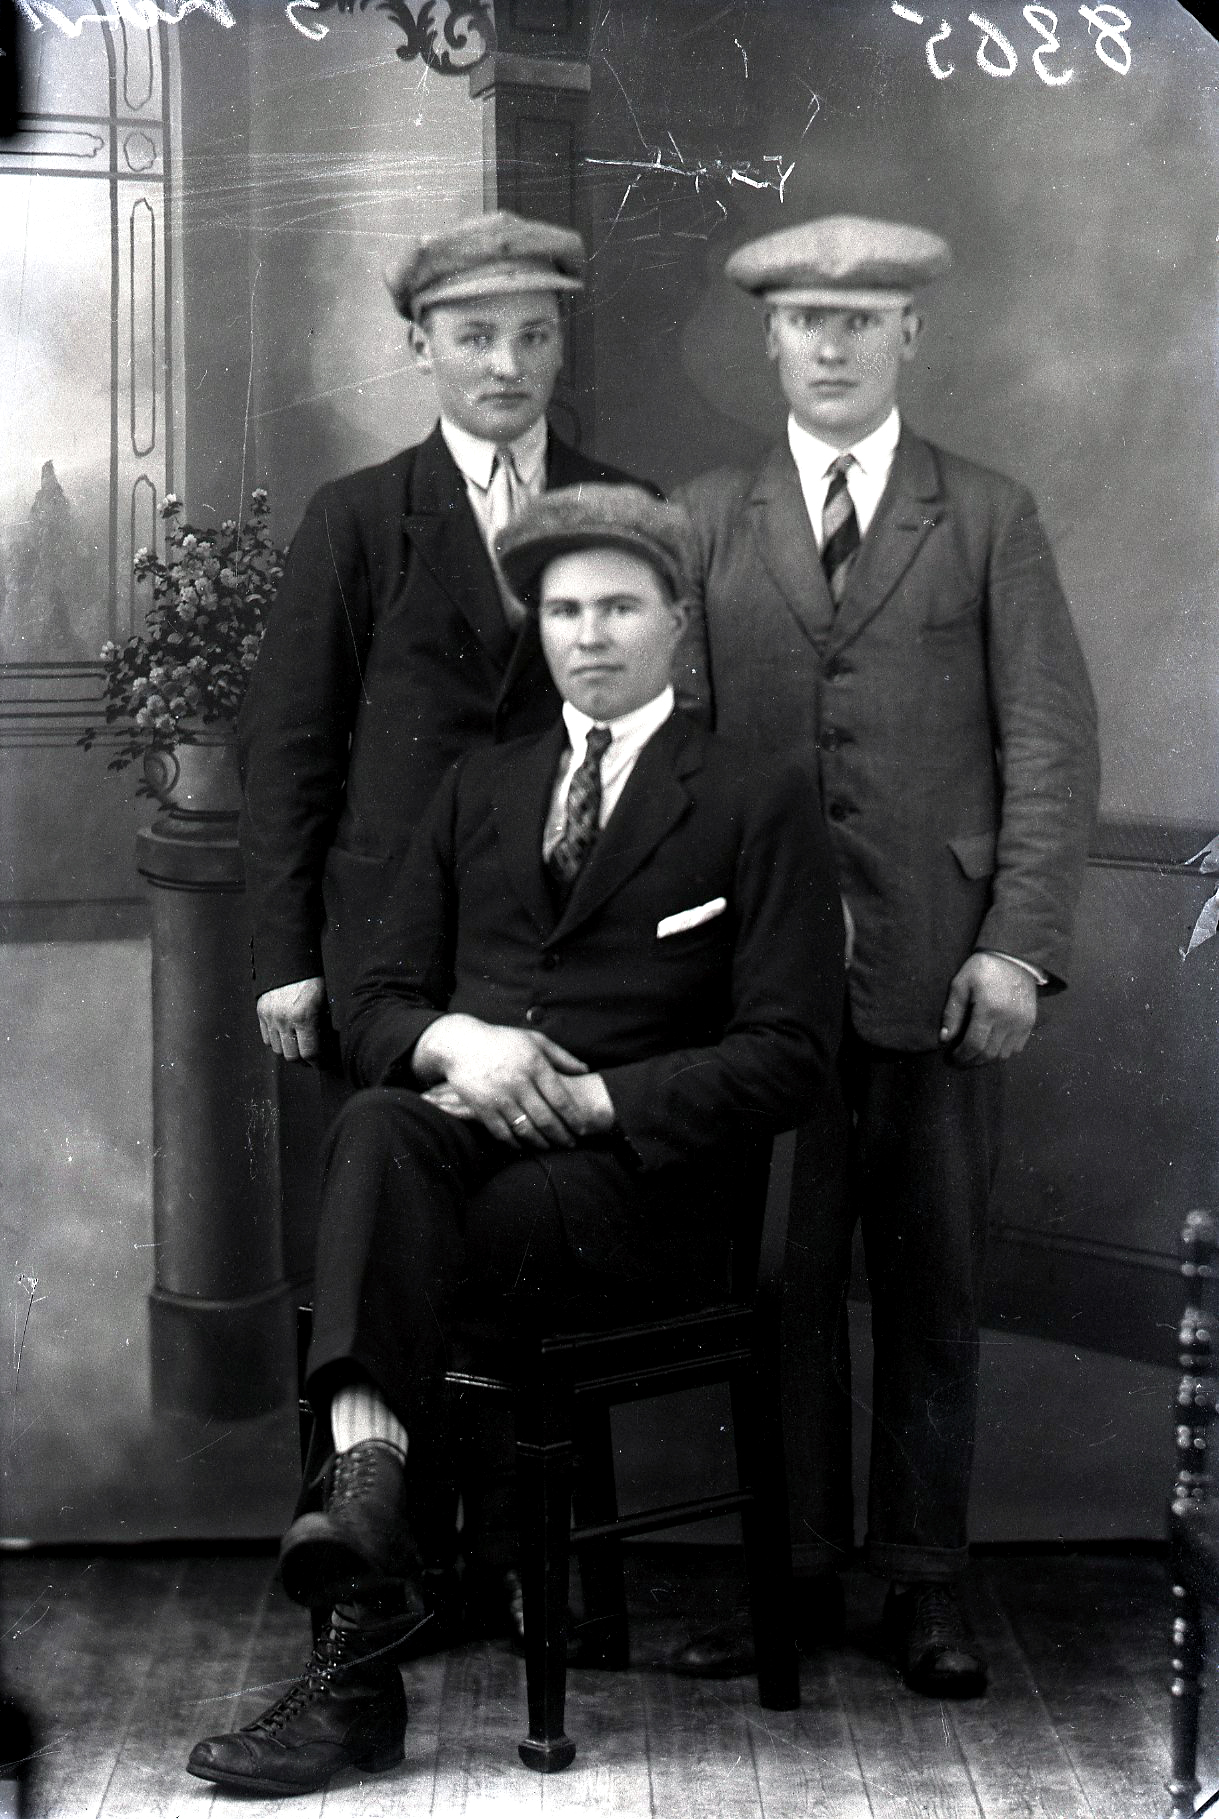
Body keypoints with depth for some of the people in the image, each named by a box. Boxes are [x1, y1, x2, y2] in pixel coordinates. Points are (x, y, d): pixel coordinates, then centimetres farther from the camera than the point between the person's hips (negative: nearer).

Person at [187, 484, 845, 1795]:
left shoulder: (758, 805, 7)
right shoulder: (475, 794, 23)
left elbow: (788, 1056, -3)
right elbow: (373, 1008, 17)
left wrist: (588, 1098, -14)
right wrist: (452, 1041, -9)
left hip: (641, 1186, -4)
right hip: (467, 1146, 4)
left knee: (380, 1241, -31)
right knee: (376, 1131, -33)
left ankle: (351, 1663, -29)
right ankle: (364, 1471, -49)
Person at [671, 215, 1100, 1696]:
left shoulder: (991, 519, 6)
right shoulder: (705, 521, 9)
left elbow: (1050, 741, 0)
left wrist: (1019, 945, -9)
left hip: (939, 974, -1)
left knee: (931, 1287, 6)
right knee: (783, 1283, 6)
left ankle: (924, 1583, 18)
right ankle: (796, 1574, 18)